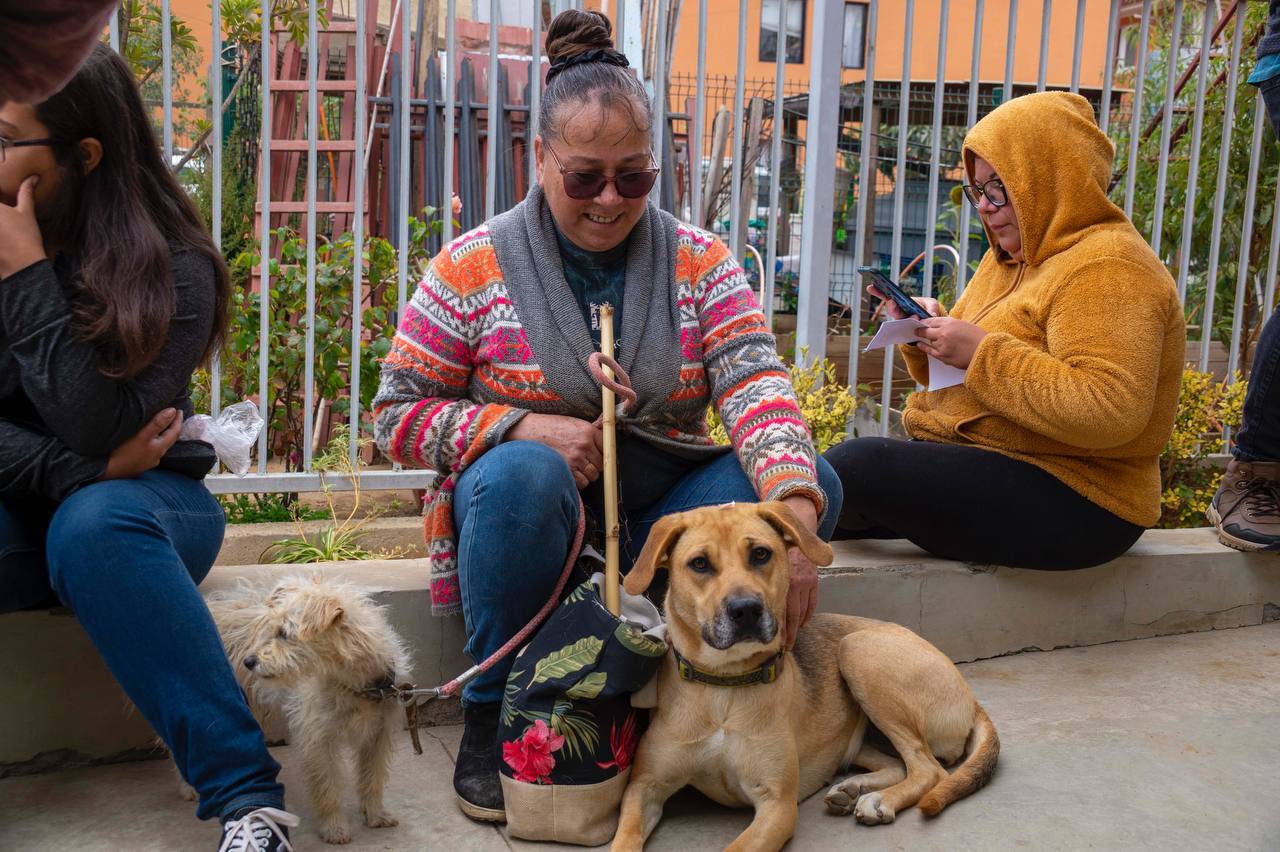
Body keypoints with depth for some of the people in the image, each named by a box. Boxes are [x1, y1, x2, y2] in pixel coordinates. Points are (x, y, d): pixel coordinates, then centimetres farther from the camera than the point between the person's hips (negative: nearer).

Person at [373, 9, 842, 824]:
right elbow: (399, 414, -3)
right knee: (523, 472, -36)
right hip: (530, 512, -2)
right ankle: (493, 717, -15)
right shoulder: (474, 267, -4)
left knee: (814, 481, -20)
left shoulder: (700, 262, 0)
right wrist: (524, 427, -21)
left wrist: (793, 511, -33)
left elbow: (757, 386, -14)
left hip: (663, 512, 2)